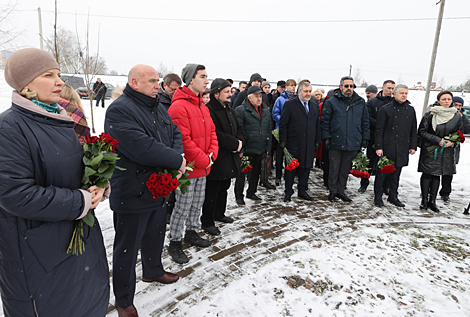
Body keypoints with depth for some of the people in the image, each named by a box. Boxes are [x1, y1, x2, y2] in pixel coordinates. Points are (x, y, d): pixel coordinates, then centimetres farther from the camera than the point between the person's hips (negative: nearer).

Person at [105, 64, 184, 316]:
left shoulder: (158, 108, 10)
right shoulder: (119, 110, -20)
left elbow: (175, 134, 9)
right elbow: (141, 147, -31)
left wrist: (177, 156, -13)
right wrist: (176, 161, -20)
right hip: (132, 194, -8)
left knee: (156, 235, 26)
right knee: (127, 247, 9)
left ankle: (153, 271, 52)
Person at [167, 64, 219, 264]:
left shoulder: (202, 106, 12)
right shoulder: (179, 107, -18)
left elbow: (211, 132, 15)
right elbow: (183, 140, -23)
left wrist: (212, 154, -1)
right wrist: (203, 160, -16)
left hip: (203, 166, 9)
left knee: (198, 202, 20)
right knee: (183, 206, 2)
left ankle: (191, 233, 38)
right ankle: (175, 243, 19)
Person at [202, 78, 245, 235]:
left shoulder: (229, 110, 14)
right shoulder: (209, 110, -16)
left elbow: (240, 128, 18)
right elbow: (216, 135, -25)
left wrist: (239, 142, -3)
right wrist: (235, 143, -17)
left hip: (230, 157, 9)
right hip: (216, 159, -9)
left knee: (224, 187, 21)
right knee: (212, 191, 2)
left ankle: (219, 214, 38)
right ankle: (207, 222, 15)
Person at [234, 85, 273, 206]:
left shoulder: (265, 110, 11)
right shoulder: (241, 110, -10)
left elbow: (268, 130, 16)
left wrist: (267, 147, 13)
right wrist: (239, 149, -16)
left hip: (260, 149, 6)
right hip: (245, 149, -6)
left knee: (256, 171, 17)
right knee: (241, 173, 4)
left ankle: (251, 192, 35)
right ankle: (239, 196, 19)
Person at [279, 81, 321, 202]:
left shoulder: (314, 106, 15)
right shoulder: (290, 104, -2)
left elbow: (317, 125, 18)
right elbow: (283, 124, -4)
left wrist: (317, 141, 12)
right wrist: (283, 140, -9)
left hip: (309, 144, 5)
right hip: (294, 144, -5)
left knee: (306, 167, 10)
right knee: (291, 168, 3)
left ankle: (302, 191, 24)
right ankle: (288, 192, 15)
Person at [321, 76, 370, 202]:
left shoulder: (360, 102, 10)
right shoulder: (331, 102, 0)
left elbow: (365, 121, 14)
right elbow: (324, 121, -1)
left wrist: (365, 137, 9)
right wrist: (326, 137, -8)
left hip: (353, 143, 3)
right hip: (335, 142, -3)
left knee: (345, 169, 12)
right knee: (334, 168, 5)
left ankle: (341, 191, 25)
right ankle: (332, 191, 19)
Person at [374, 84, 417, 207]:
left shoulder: (411, 110, 13)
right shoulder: (385, 109, -2)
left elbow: (414, 130, 17)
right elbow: (379, 130, -5)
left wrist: (413, 146, 10)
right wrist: (378, 147, -11)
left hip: (402, 149, 5)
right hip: (387, 147, -4)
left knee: (397, 173, 11)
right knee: (382, 172, -1)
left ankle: (393, 196, 22)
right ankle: (378, 197, 10)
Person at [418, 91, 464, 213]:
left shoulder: (457, 116, 5)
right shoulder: (430, 114, -6)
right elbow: (422, 131, -6)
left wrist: (452, 142, -7)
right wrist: (438, 140, -14)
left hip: (447, 152, 3)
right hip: (429, 150, -3)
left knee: (437, 175, 8)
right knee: (427, 175, 0)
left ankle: (432, 201, 16)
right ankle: (424, 200, 11)